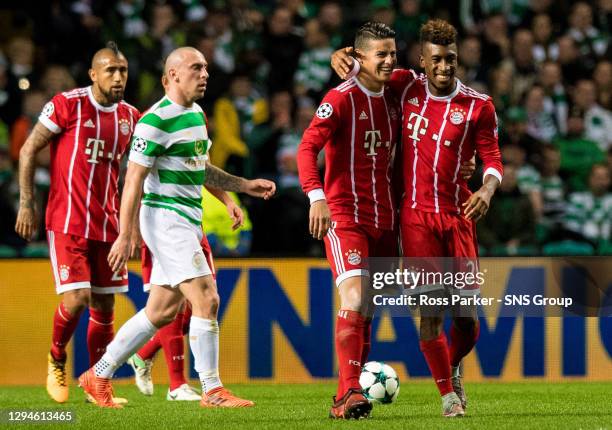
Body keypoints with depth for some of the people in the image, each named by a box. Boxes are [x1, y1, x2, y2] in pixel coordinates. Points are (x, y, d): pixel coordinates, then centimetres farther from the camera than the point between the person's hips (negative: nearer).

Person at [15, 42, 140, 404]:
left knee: (104, 306, 6)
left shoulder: (130, 117, 7)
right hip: (67, 222, -5)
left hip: (107, 224, 5)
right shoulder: (67, 104, -8)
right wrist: (27, 204, -6)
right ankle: (56, 359, 12)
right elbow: (28, 151, -2)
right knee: (77, 298, -15)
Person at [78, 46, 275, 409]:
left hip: (188, 222, 10)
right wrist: (125, 236, -18)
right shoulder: (156, 120, -15)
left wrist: (245, 185, 16)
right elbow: (134, 179, -15)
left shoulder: (196, 114, 14)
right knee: (207, 299, -14)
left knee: (161, 312, 11)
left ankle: (99, 375, 20)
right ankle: (212, 390, -7)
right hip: (165, 218, -10)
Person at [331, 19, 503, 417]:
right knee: (431, 311, -9)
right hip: (417, 216, 0)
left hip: (458, 216, 0)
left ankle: (454, 369, 30)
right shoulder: (407, 87, 5)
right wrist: (342, 59, -4)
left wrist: (487, 189, -15)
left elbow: (492, 158, 5)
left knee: (467, 318, -2)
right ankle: (447, 393, 5)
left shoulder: (479, 107, 2)